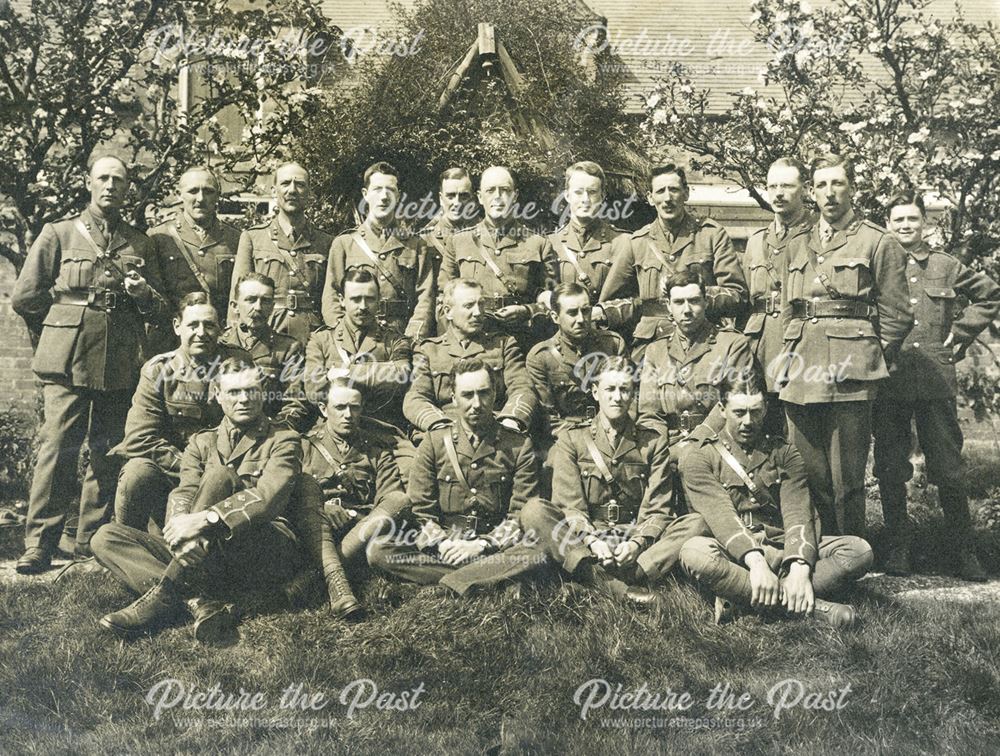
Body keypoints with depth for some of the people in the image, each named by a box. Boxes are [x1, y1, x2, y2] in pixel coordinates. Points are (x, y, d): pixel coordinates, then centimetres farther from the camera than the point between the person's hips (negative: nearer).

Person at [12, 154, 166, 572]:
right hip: (68, 361, -3)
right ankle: (39, 543, -4)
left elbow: (159, 309, 18)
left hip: (122, 363, 3)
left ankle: (92, 538, 14)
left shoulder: (140, 245, 17)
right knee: (58, 446, -8)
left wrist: (145, 294, -3)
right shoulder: (58, 234, 10)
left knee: (109, 452, 4)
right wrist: (62, 328, 12)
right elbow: (24, 297, 8)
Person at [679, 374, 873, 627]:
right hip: (735, 555, -3)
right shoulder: (699, 459, 3)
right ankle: (811, 605, -35)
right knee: (694, 552, -37)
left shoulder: (784, 454, 13)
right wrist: (756, 562, -31)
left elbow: (798, 513, -2)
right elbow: (721, 516, -13)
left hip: (782, 549, 4)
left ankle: (741, 598, -28)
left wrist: (800, 568, -22)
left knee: (859, 550, -19)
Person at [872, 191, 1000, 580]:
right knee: (890, 468, 4)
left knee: (948, 467, 1)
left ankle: (963, 551, 12)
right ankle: (898, 547, 16)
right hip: (887, 379, 0)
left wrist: (960, 335, 11)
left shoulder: (946, 266, 9)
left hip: (935, 377, 0)